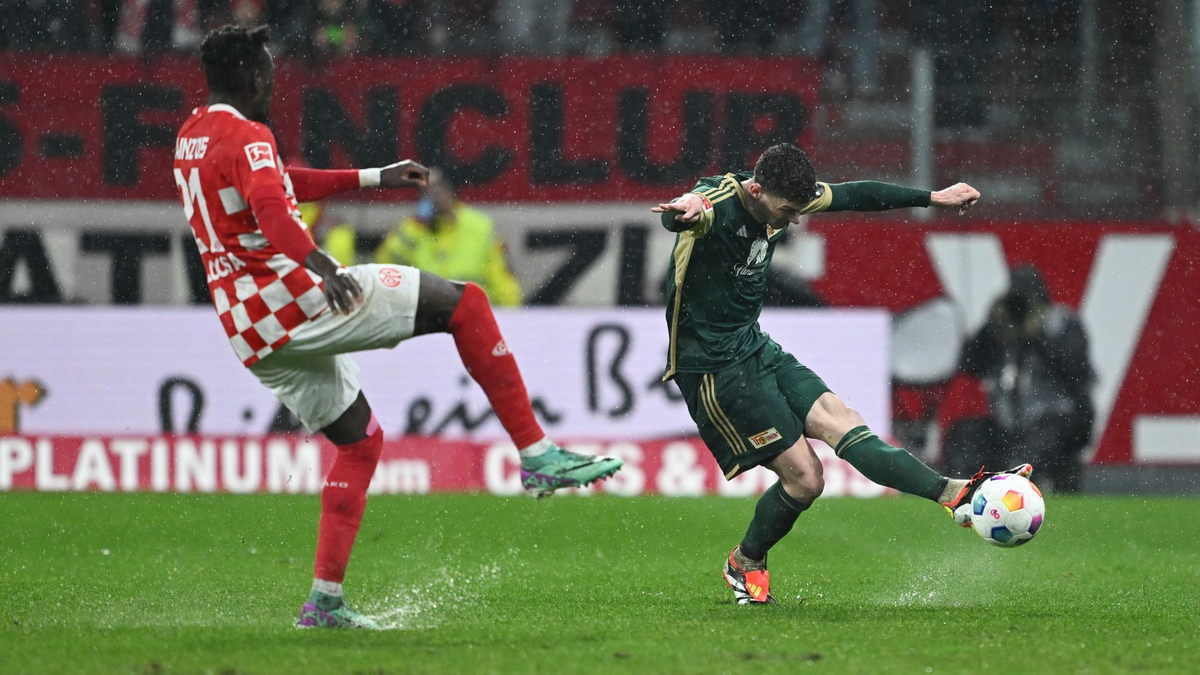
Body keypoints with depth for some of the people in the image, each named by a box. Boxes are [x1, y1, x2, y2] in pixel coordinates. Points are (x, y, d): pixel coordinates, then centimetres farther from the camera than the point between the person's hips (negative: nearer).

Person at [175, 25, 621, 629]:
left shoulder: (191, 137, 19)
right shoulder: (244, 135, -11)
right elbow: (270, 203, -32)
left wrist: (373, 179, 36)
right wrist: (317, 264, -48)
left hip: (252, 336, 10)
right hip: (292, 297, -10)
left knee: (359, 439, 22)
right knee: (463, 302, -5)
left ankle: (325, 601, 15)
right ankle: (537, 455, -11)